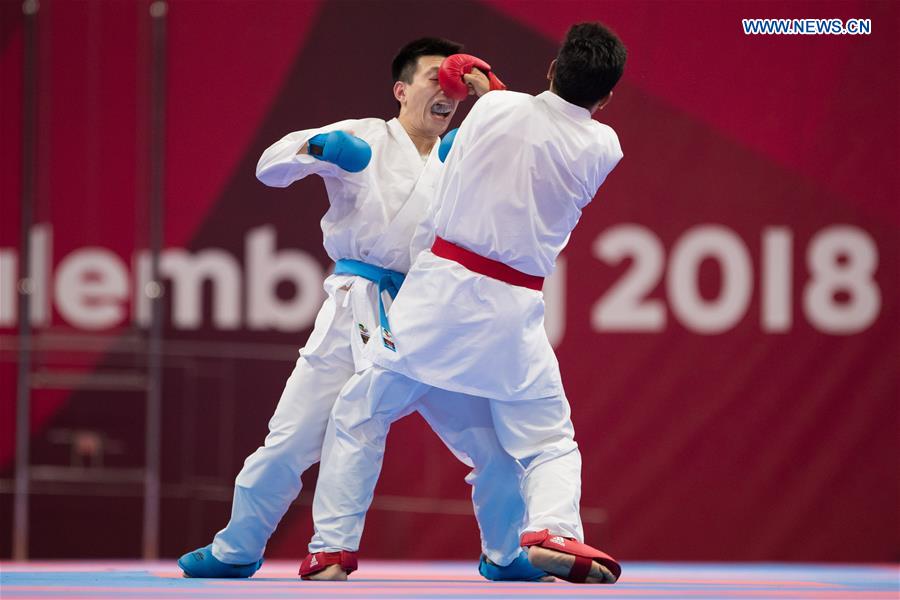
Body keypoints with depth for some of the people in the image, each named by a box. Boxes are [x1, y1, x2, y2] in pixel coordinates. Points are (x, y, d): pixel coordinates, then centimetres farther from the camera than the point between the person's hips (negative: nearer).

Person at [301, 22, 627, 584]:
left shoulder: (495, 108, -5)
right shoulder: (603, 148, -3)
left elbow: (449, 189, 9)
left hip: (441, 290, 0)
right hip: (513, 310, 0)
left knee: (361, 417, 15)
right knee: (551, 441, 12)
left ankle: (331, 545, 14)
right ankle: (554, 529, -16)